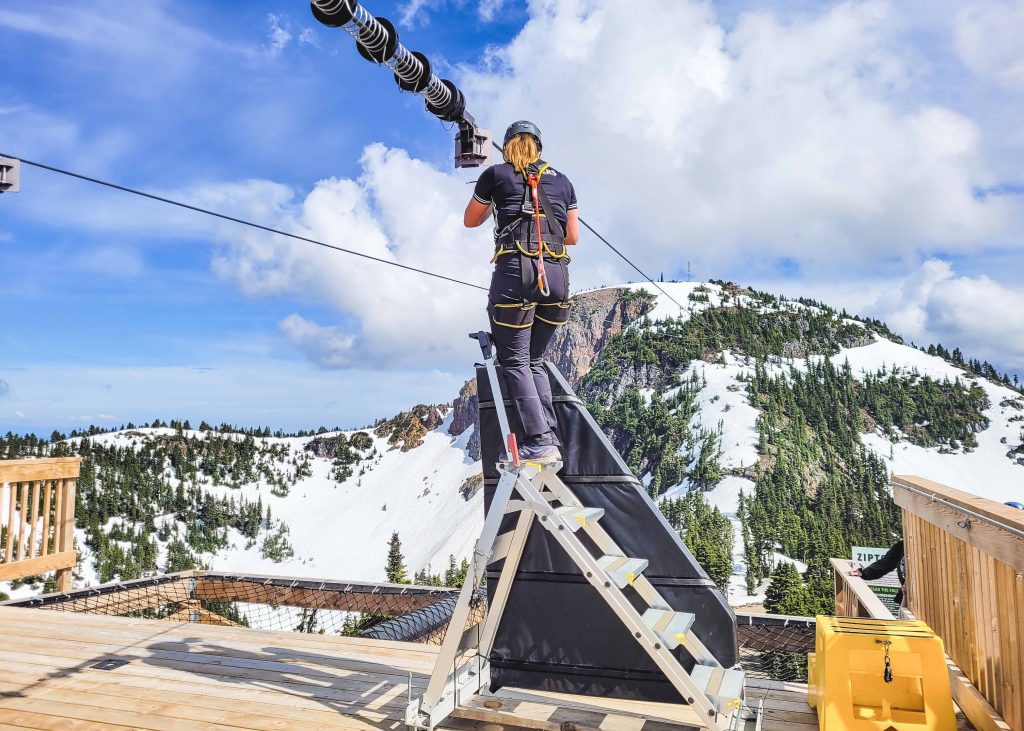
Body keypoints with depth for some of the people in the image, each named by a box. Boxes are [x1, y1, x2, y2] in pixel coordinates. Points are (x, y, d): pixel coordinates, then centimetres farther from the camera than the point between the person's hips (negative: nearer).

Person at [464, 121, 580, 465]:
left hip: (515, 271, -4)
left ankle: (538, 442, -10)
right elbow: (573, 236, 19)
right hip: (556, 275, 4)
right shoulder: (562, 180, 19)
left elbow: (470, 221, 22)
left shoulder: (495, 174, 10)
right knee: (535, 361, 14)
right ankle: (549, 438, 4)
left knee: (515, 362, 1)